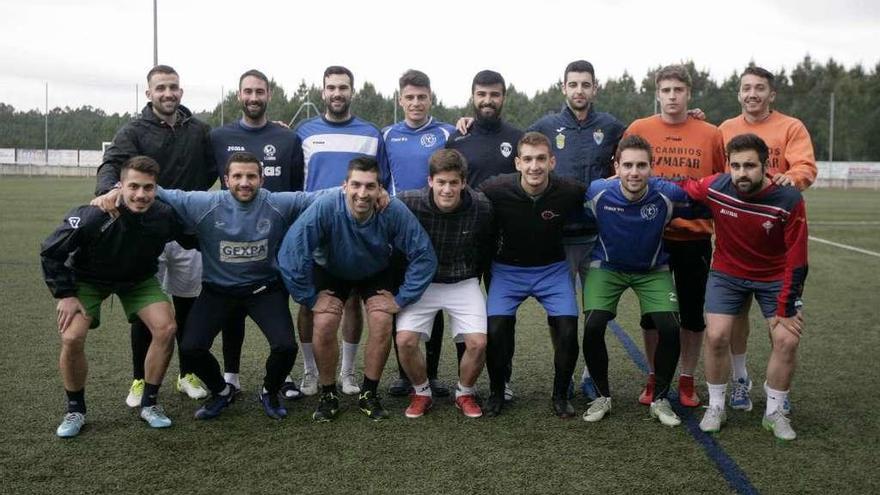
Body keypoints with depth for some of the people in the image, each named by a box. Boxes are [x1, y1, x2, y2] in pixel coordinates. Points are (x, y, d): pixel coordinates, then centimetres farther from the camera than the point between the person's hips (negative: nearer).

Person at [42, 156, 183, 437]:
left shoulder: (165, 217, -27)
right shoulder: (92, 217, -34)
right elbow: (50, 252, -20)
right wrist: (64, 295, -18)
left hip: (139, 279, 2)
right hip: (87, 279, -2)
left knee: (166, 328, -17)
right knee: (72, 338, -20)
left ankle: (148, 404, 4)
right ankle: (75, 410, 6)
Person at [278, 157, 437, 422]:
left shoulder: (394, 212, -33)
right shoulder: (325, 208, -36)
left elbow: (424, 256, -22)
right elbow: (290, 254, -31)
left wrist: (401, 298, -21)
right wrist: (310, 298, -24)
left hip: (376, 273, 1)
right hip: (331, 271, -1)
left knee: (382, 323, -20)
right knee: (324, 325, -21)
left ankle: (369, 394, 3)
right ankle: (327, 395, 2)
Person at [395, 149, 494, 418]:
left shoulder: (481, 207, -15)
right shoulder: (408, 203, -20)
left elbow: (487, 246, 6)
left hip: (463, 283, 1)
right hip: (421, 282, 0)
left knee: (478, 343, -16)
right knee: (405, 340, -18)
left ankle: (465, 393, 14)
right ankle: (422, 392, 10)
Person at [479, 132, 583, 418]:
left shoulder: (569, 192, -18)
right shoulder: (496, 190, -22)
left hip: (552, 269, 1)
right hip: (508, 270, -1)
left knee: (568, 331, -14)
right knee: (495, 330, -18)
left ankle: (560, 395, 12)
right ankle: (496, 392, 9)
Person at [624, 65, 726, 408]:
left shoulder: (710, 134, 1)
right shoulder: (638, 130, 0)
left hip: (696, 236, 0)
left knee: (693, 313, 8)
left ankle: (687, 380, 23)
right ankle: (654, 379, 24)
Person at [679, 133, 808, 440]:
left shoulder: (789, 200, -24)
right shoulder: (715, 188, -21)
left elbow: (796, 261, -18)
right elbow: (680, 188, 3)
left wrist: (785, 309, -16)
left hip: (775, 277, -1)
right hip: (727, 274, 1)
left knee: (787, 340, -10)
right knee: (716, 336, -11)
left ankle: (775, 412, 13)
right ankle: (716, 407, 12)